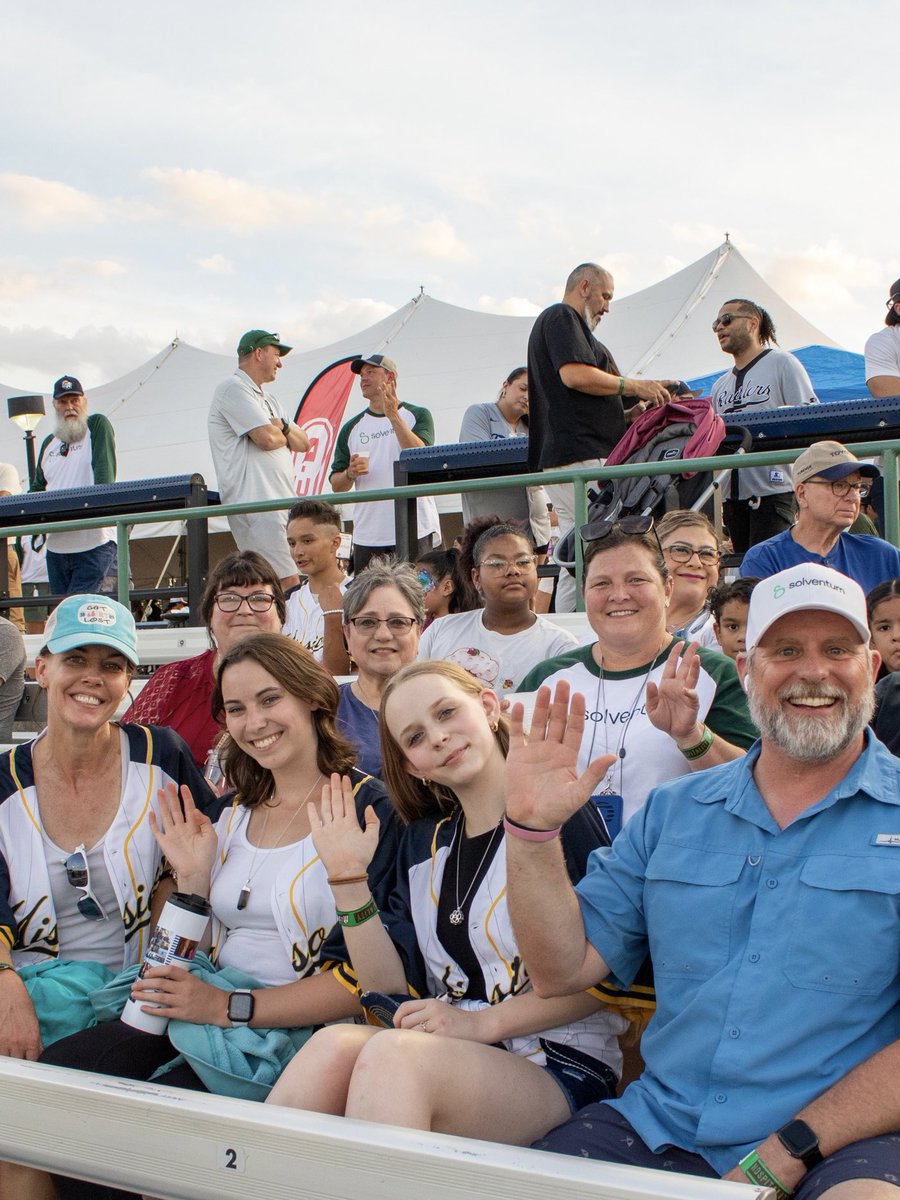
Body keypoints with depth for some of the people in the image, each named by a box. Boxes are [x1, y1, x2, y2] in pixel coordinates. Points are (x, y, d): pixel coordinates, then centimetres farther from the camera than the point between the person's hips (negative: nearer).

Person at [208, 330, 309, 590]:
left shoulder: (266, 398, 27)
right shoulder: (234, 389, -4)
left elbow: (303, 443, 20)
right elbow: (267, 438, -16)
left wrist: (281, 427, -2)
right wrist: (286, 432, 8)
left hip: (281, 502, 10)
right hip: (255, 502, -10)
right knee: (289, 584, -18)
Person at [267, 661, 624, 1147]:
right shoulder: (423, 842, 15)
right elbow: (389, 983, 9)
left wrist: (479, 1022, -15)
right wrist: (349, 878, 0)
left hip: (556, 1065, -5)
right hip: (449, 1056, 5)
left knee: (393, 1053, -33)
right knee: (335, 1044, -28)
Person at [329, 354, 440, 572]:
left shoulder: (417, 415, 7)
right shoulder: (351, 428, 15)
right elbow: (336, 485, 14)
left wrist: (393, 416, -16)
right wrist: (350, 474, -9)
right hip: (367, 535, 3)